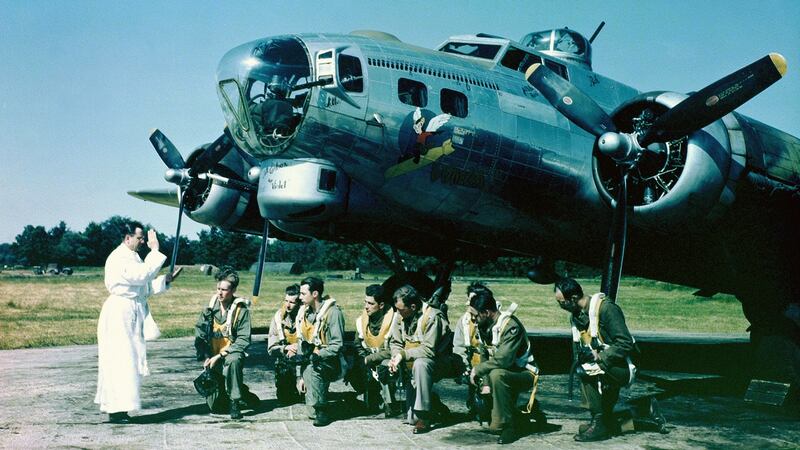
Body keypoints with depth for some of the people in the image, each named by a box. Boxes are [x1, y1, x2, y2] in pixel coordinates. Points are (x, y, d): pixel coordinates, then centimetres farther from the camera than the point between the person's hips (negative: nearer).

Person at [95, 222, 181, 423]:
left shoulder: (133, 256, 16)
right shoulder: (118, 258, -14)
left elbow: (145, 287, 19)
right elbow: (142, 276, -25)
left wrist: (165, 280, 8)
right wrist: (154, 250, -22)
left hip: (133, 315, 10)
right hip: (120, 314, -10)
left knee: (131, 361, 11)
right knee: (120, 362, -9)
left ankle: (118, 408, 18)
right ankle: (115, 410, -6)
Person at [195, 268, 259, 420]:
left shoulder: (241, 309, -10)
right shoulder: (212, 304, 1)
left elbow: (243, 340, -14)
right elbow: (199, 329, 5)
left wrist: (220, 356, -21)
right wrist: (206, 356, -6)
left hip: (231, 355, -3)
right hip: (212, 358, 4)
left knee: (233, 361, -41)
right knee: (215, 406, -3)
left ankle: (235, 401, -23)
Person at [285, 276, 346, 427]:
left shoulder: (333, 312, -13)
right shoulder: (304, 312, 8)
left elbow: (337, 346, -18)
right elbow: (302, 343, 9)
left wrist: (313, 354, -25)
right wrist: (302, 376, 2)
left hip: (331, 362, -7)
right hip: (313, 360, 7)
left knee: (311, 366, -32)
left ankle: (320, 411, -21)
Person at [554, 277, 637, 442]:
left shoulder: (606, 308, -20)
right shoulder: (575, 315, 5)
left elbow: (626, 343, -23)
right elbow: (578, 347, 11)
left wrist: (599, 357, -25)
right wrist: (581, 354, -12)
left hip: (622, 367, -9)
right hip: (603, 367, 9)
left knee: (589, 372, -28)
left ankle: (600, 423, -19)